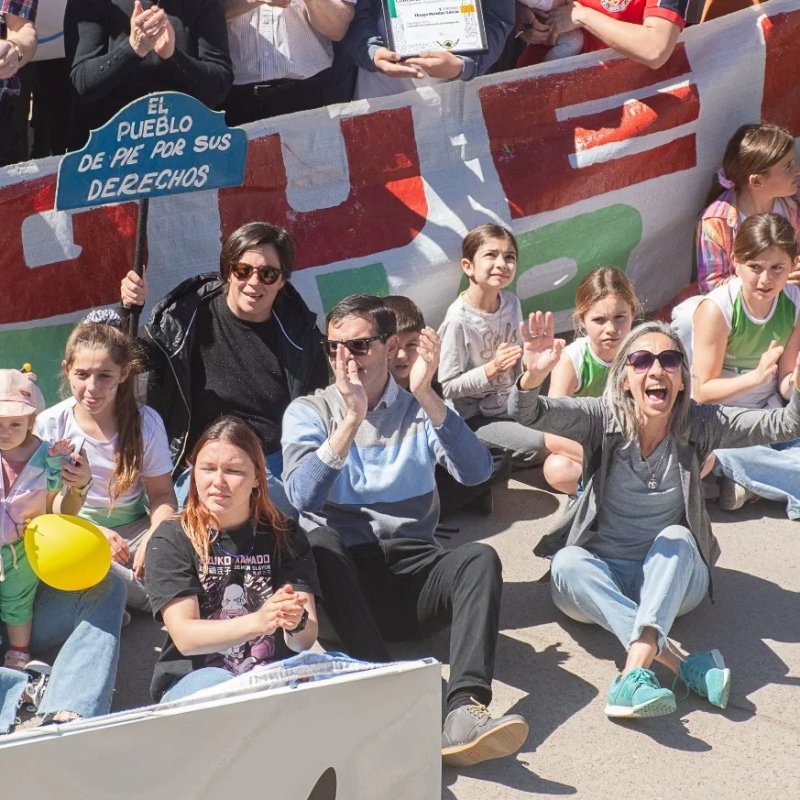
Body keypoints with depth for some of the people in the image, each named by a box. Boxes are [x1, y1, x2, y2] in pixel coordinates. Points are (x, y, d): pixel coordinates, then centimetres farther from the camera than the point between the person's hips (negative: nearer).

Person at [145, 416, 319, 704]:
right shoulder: (171, 539, -1)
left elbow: (306, 639, -2)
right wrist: (257, 622, -29)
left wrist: (296, 623, -28)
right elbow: (185, 637, -12)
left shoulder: (284, 536, 5)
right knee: (215, 685, -36)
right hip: (193, 679, -1)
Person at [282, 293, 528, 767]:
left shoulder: (421, 409, 11)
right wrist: (352, 419, -20)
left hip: (411, 570, 1)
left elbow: (476, 472, -9)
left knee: (480, 558, -27)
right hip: (342, 574, -1)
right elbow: (303, 495, -12)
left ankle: (465, 710, -43)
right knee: (319, 543, -32)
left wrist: (427, 397, -19)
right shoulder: (309, 412, 8)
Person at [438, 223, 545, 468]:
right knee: (535, 446, -22)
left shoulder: (511, 303, -2)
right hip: (473, 417, -7)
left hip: (509, 407, 7)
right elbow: (448, 387, -20)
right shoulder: (459, 321, -23)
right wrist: (492, 369, -28)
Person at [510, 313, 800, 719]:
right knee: (567, 563, -31)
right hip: (602, 579, 0)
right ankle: (683, 663, -40)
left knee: (676, 538, -30)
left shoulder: (698, 424, -7)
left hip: (672, 579, 1)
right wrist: (533, 378, -48)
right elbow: (530, 414, -25)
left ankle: (635, 672, -45)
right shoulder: (603, 419, -10)